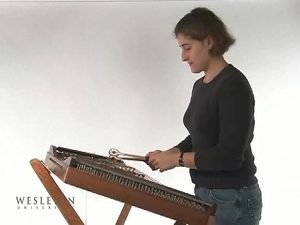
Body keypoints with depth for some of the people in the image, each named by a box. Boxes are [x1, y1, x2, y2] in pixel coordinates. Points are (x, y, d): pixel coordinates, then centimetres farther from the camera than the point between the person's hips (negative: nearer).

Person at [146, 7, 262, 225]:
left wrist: (177, 159, -18)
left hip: (234, 201, -9)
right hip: (205, 195, 9)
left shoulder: (234, 86, -19)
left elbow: (230, 156, -24)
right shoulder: (200, 86, 9)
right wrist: (168, 154, 2)